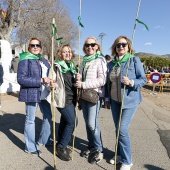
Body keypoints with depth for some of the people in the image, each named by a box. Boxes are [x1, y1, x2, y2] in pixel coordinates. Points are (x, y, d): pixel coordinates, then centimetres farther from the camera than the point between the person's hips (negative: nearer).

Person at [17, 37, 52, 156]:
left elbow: (48, 73, 21)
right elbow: (21, 79, -18)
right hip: (32, 94, -7)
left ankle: (44, 140, 36)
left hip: (44, 93, 8)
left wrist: (52, 81, -2)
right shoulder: (25, 60, -9)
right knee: (30, 120, 5)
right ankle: (30, 147, 21)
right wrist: (41, 80, -23)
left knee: (48, 116, 16)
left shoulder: (43, 60, 12)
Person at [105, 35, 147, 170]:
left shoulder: (134, 60, -6)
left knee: (123, 129, -8)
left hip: (130, 100, -5)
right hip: (115, 100, 5)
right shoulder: (111, 64, 8)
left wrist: (131, 82, -25)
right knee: (118, 129, 12)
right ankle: (120, 155, 30)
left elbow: (143, 79, -7)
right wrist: (107, 98, 12)